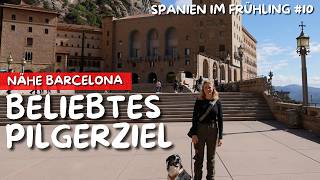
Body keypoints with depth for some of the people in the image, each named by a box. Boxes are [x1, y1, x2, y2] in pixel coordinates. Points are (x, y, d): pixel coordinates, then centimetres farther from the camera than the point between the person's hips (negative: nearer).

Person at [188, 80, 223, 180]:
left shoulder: (217, 102, 1)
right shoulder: (199, 101, -2)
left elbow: (220, 120, 1)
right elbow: (195, 118, -4)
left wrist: (220, 136, -2)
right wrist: (194, 134, -10)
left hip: (213, 131, 1)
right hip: (200, 131, -1)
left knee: (211, 157, 13)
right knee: (199, 157, 9)